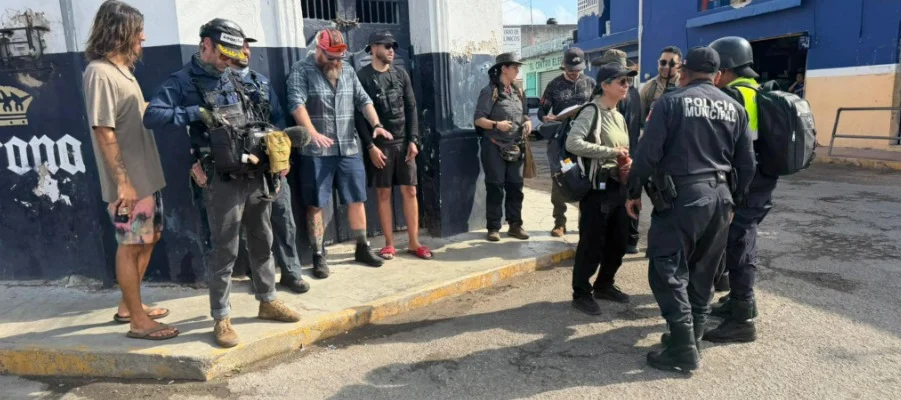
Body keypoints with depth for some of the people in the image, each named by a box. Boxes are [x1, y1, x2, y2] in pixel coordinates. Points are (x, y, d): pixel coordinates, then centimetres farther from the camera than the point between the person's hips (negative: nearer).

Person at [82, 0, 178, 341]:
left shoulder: (122, 69, 12)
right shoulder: (100, 73, -16)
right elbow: (104, 133, -21)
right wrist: (123, 182, -22)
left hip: (147, 175, 9)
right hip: (129, 182, -9)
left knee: (148, 239, 17)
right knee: (131, 246, 0)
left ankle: (128, 305, 32)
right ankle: (138, 321, 12)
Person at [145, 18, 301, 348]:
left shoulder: (235, 80, 14)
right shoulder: (182, 82, -4)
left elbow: (259, 121, 19)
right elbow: (152, 117, -17)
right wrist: (199, 113, -20)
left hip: (256, 174, 6)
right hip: (223, 180, -6)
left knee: (262, 241, 15)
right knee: (225, 249, 0)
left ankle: (268, 302, 30)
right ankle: (221, 318, 14)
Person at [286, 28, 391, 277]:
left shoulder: (348, 72, 14)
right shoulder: (301, 71, -3)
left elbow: (363, 100, 10)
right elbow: (296, 103, -17)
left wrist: (376, 124, -7)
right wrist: (312, 133, -31)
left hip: (349, 150, 5)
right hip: (316, 152, -5)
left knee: (357, 200, 10)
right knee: (315, 205, 3)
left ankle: (362, 248, 25)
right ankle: (318, 256, 13)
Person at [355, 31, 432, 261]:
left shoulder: (401, 74, 11)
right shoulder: (362, 77, -1)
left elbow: (411, 109, 9)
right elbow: (359, 115, -5)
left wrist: (413, 140, 0)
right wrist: (370, 146, -12)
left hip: (403, 142, 3)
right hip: (380, 145, -3)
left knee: (410, 191, 2)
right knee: (383, 194, 3)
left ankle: (414, 243, 11)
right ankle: (389, 244, 12)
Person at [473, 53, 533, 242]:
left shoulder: (518, 91, 13)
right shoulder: (490, 91, -7)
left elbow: (524, 114, 21)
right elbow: (478, 119, -11)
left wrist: (528, 122, -1)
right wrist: (496, 124, -26)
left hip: (515, 147, 6)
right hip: (495, 147, -6)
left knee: (515, 186, 8)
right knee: (495, 188, 0)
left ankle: (515, 225, 19)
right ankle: (493, 228, 9)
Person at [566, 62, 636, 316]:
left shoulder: (619, 116, 16)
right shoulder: (592, 112, -10)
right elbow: (572, 143, -26)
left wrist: (626, 161, 2)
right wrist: (611, 152, -23)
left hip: (618, 187, 8)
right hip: (598, 188, -8)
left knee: (618, 242, 15)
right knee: (591, 243, -1)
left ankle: (604, 285, 33)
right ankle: (581, 293, 14)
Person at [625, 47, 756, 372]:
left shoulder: (671, 102, -4)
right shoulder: (734, 108, 11)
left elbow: (648, 152, -11)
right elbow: (746, 163, 12)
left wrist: (634, 192, -1)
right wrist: (734, 198, 24)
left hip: (681, 196, -6)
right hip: (720, 196, 6)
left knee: (668, 271, -1)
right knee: (703, 272, 16)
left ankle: (682, 349, -2)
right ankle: (690, 336, 26)